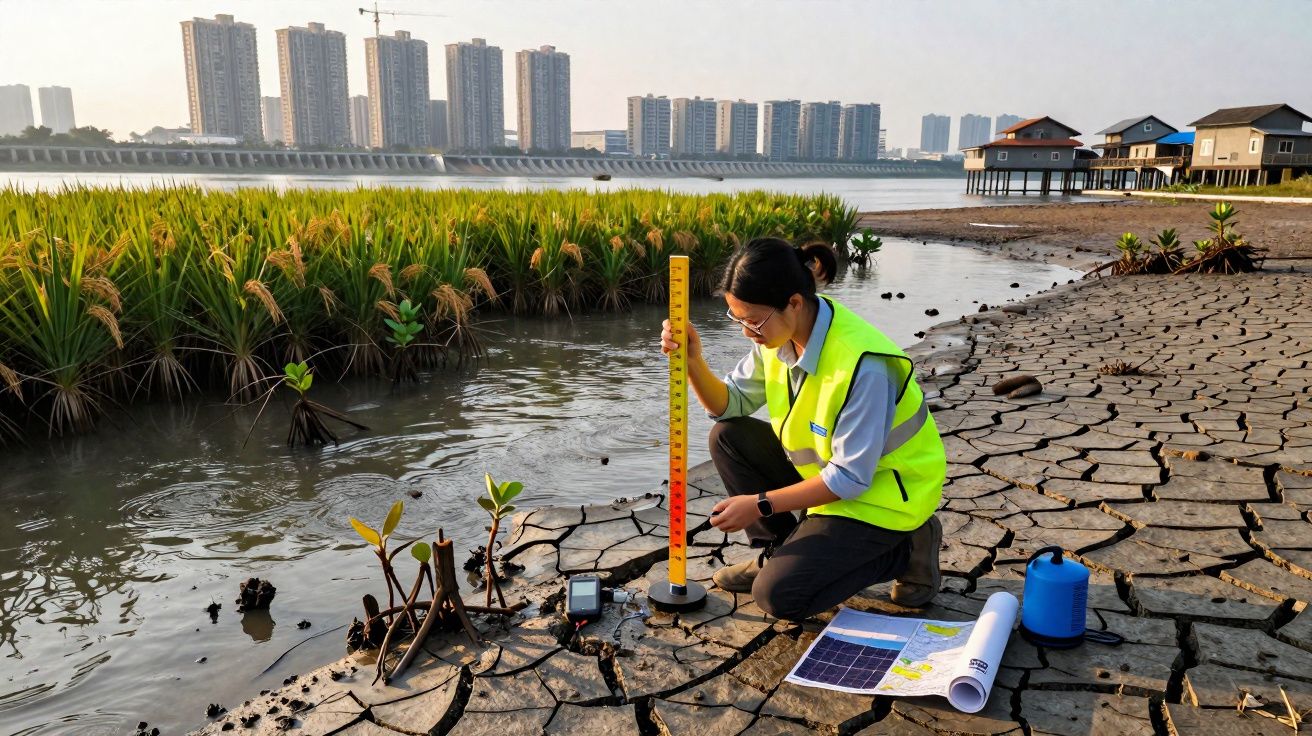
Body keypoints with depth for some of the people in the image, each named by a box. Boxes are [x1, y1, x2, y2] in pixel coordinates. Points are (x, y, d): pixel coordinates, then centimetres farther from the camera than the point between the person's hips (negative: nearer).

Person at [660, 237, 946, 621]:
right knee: (728, 438, -6)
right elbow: (730, 405, 3)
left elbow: (851, 478, -27)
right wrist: (693, 362, -17)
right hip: (824, 466, 8)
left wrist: (760, 504, -22)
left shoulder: (861, 365, -33)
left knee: (779, 596, -16)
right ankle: (779, 551, 9)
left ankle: (904, 550, 2)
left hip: (881, 492, -8)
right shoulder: (779, 333, -8)